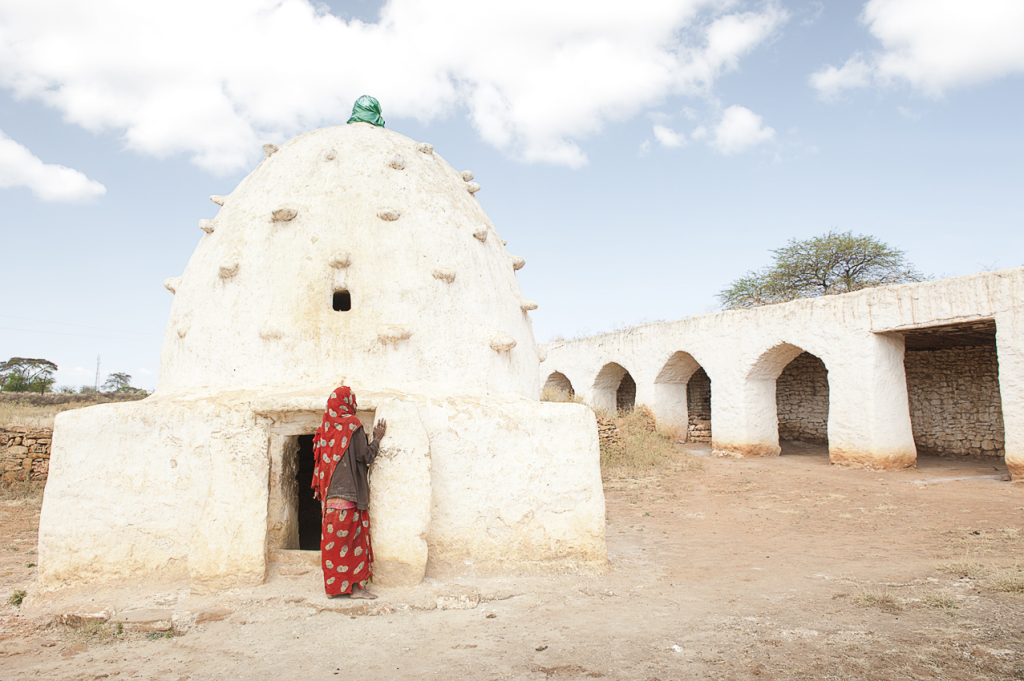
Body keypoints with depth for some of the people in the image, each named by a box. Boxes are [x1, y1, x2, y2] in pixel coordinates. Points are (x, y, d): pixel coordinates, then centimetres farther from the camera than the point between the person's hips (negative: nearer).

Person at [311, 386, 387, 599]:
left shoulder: (326, 427, 11)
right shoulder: (352, 424, -9)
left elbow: (322, 458, 16)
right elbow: (365, 455, -11)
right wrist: (377, 438, 2)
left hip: (330, 493, 7)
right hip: (349, 492, -7)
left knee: (334, 538, 11)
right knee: (352, 537, -3)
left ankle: (333, 584, 16)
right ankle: (354, 585, -2)